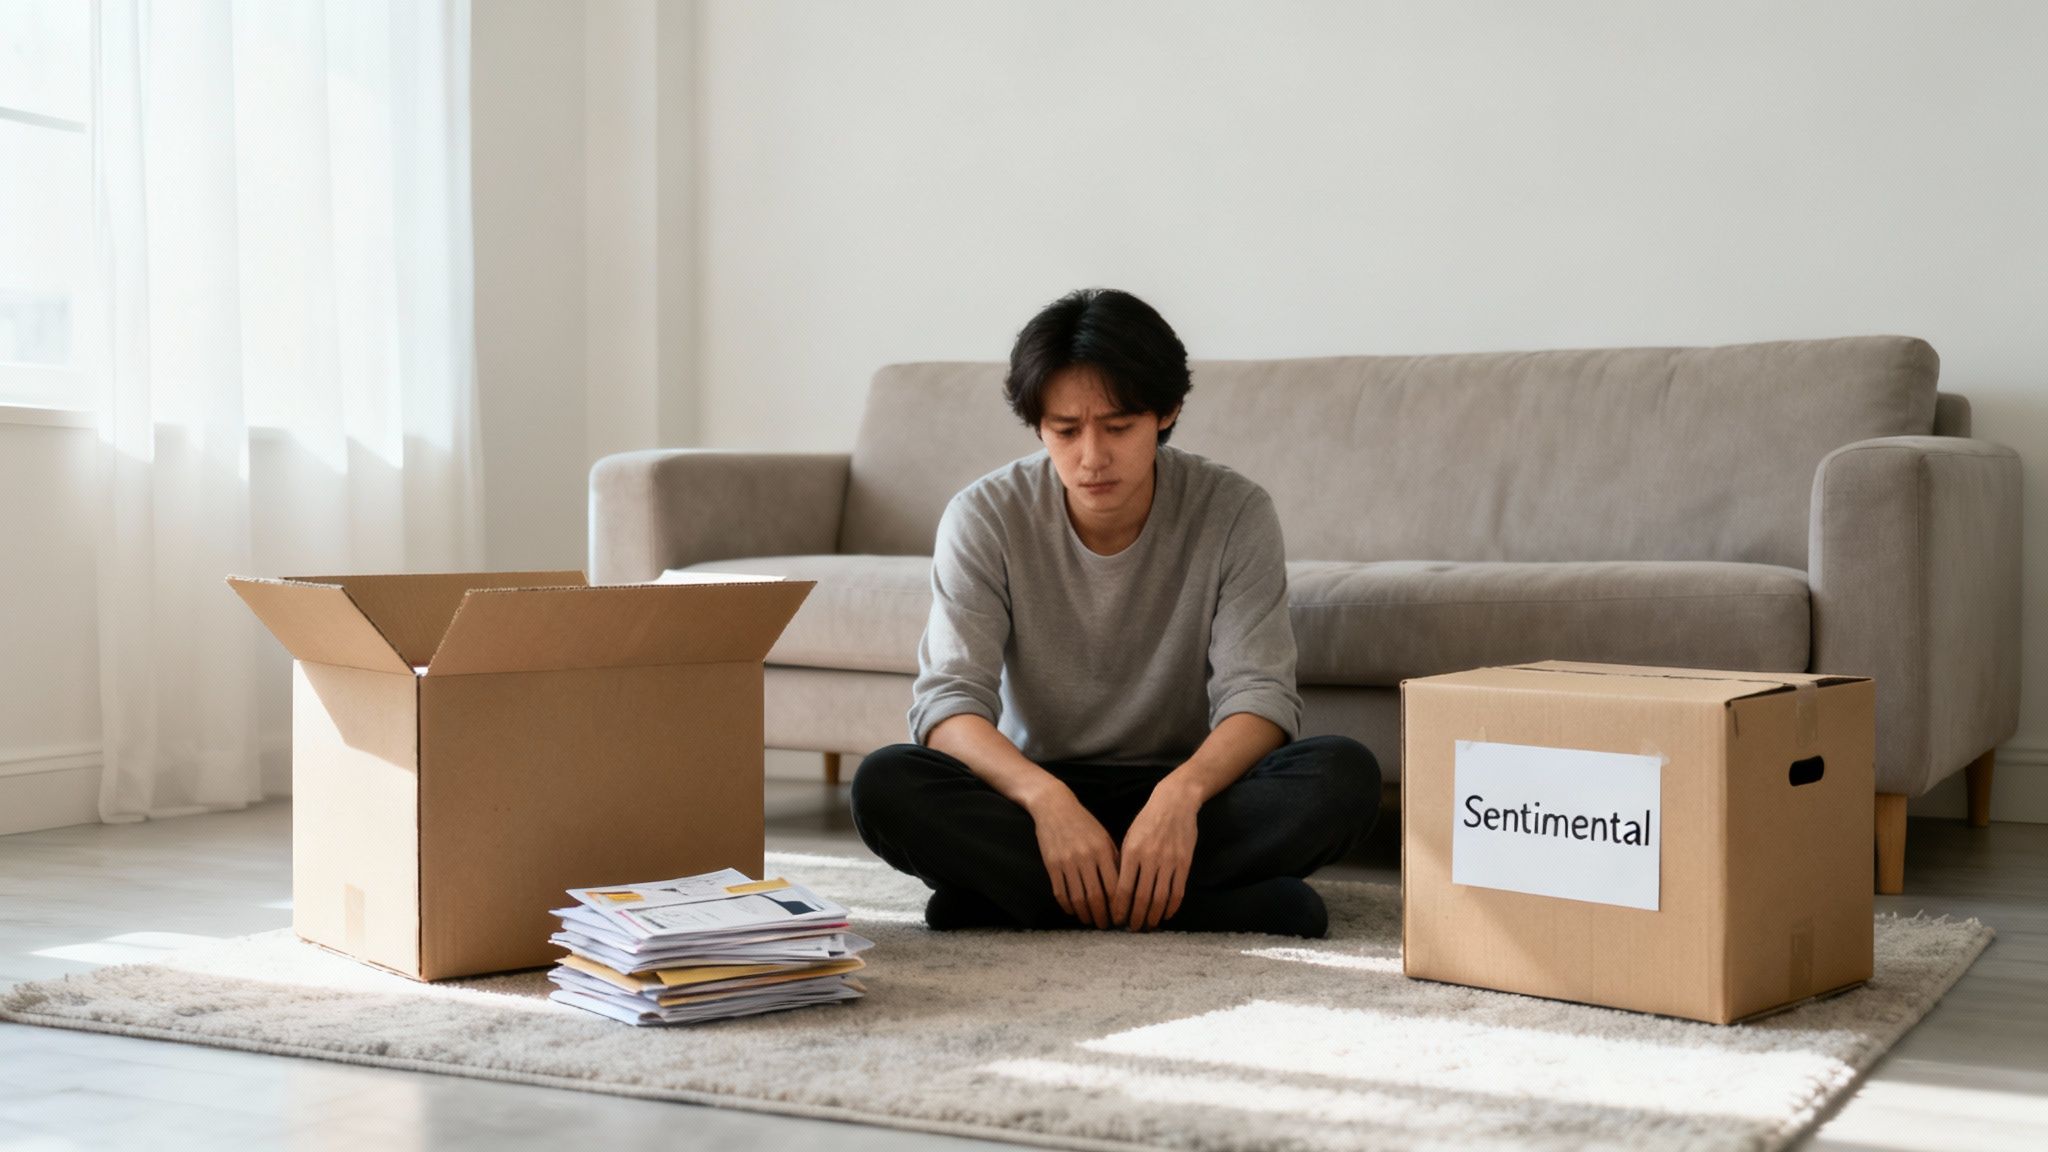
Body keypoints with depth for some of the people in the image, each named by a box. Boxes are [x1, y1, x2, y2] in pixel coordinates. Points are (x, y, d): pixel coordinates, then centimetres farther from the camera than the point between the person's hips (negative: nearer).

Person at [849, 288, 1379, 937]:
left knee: (1344, 775, -27)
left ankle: (1012, 892, -29)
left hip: (1181, 791, 0)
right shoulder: (985, 517, -8)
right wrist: (1047, 798, -38)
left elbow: (1258, 695, -15)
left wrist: (1183, 792, -37)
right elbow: (948, 700, -18)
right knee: (884, 785, -29)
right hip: (1032, 787, 0)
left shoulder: (1233, 513, -8)